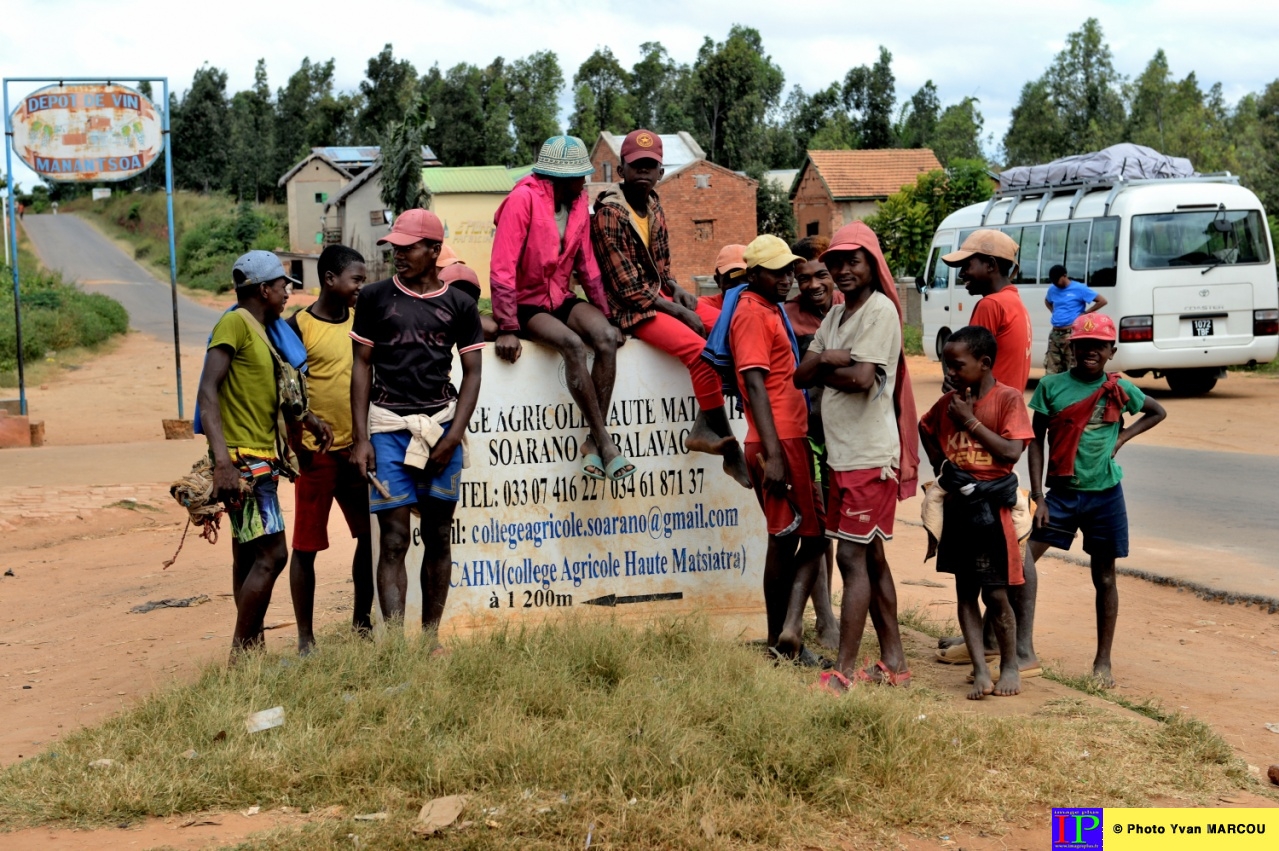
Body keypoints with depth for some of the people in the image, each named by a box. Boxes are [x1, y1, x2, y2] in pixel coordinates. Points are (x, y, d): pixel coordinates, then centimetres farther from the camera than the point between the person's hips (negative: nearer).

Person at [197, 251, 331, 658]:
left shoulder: (261, 331, 19)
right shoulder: (234, 323, -10)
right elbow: (208, 391, -20)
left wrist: (309, 420, 19)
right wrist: (222, 460, -29)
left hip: (261, 460, 10)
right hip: (243, 460, -10)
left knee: (250, 556, 12)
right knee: (271, 554, -14)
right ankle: (240, 654, -11)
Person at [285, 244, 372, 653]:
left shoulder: (362, 321, 9)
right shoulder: (298, 326, -7)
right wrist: (295, 446, -13)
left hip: (357, 449, 6)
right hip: (316, 452, -5)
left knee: (370, 536, 10)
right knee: (306, 546, 1)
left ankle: (362, 620, 25)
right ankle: (305, 637, 9)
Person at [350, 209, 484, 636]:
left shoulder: (459, 305, 6)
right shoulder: (375, 297, 5)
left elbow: (472, 372, 7)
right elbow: (362, 365, 6)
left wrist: (453, 436, -5)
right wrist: (360, 438, -1)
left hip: (442, 422, 1)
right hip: (388, 424, -1)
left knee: (438, 536, 5)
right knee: (394, 540, -7)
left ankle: (430, 638, 13)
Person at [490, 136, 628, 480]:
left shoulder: (579, 203, 3)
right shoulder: (523, 200, -18)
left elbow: (586, 264, 10)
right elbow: (502, 269, -21)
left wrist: (605, 316, 6)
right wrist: (508, 329, -24)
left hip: (561, 298, 6)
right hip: (526, 303, -6)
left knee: (606, 338, -23)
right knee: (573, 345, -32)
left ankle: (594, 441, -19)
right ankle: (605, 443, -25)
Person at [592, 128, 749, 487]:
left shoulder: (654, 208, 9)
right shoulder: (609, 215, -15)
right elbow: (628, 288, -18)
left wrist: (680, 293, -4)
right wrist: (679, 312, -16)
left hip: (660, 298, 9)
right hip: (631, 310, -9)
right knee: (700, 349, -26)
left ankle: (707, 427, -8)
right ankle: (725, 442, -15)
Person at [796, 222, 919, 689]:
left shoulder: (880, 310, -11)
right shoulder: (836, 314, 16)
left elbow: (861, 378, -22)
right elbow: (802, 375, 9)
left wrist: (822, 368, -5)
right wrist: (828, 359, -11)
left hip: (869, 455, -9)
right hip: (845, 452, 9)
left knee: (853, 557, -10)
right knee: (871, 558, 13)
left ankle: (844, 672, -8)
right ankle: (893, 663, 21)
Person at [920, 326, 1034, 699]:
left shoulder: (1008, 398, -8)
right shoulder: (948, 402, 6)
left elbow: (1012, 451, -18)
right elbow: (925, 428, 27)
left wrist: (970, 421, -15)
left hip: (992, 504, -5)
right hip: (958, 504, 5)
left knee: (996, 595, -1)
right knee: (966, 593, 5)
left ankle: (1010, 665, 18)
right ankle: (981, 671, 9)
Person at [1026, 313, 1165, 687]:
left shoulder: (1119, 389, 0)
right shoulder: (1051, 386, -3)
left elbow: (1158, 412, 18)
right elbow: (1036, 441, -1)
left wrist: (1122, 437, 2)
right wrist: (1038, 496, -7)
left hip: (1105, 495, 1)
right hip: (1062, 492, -1)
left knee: (1104, 578, 8)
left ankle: (1103, 661, 19)